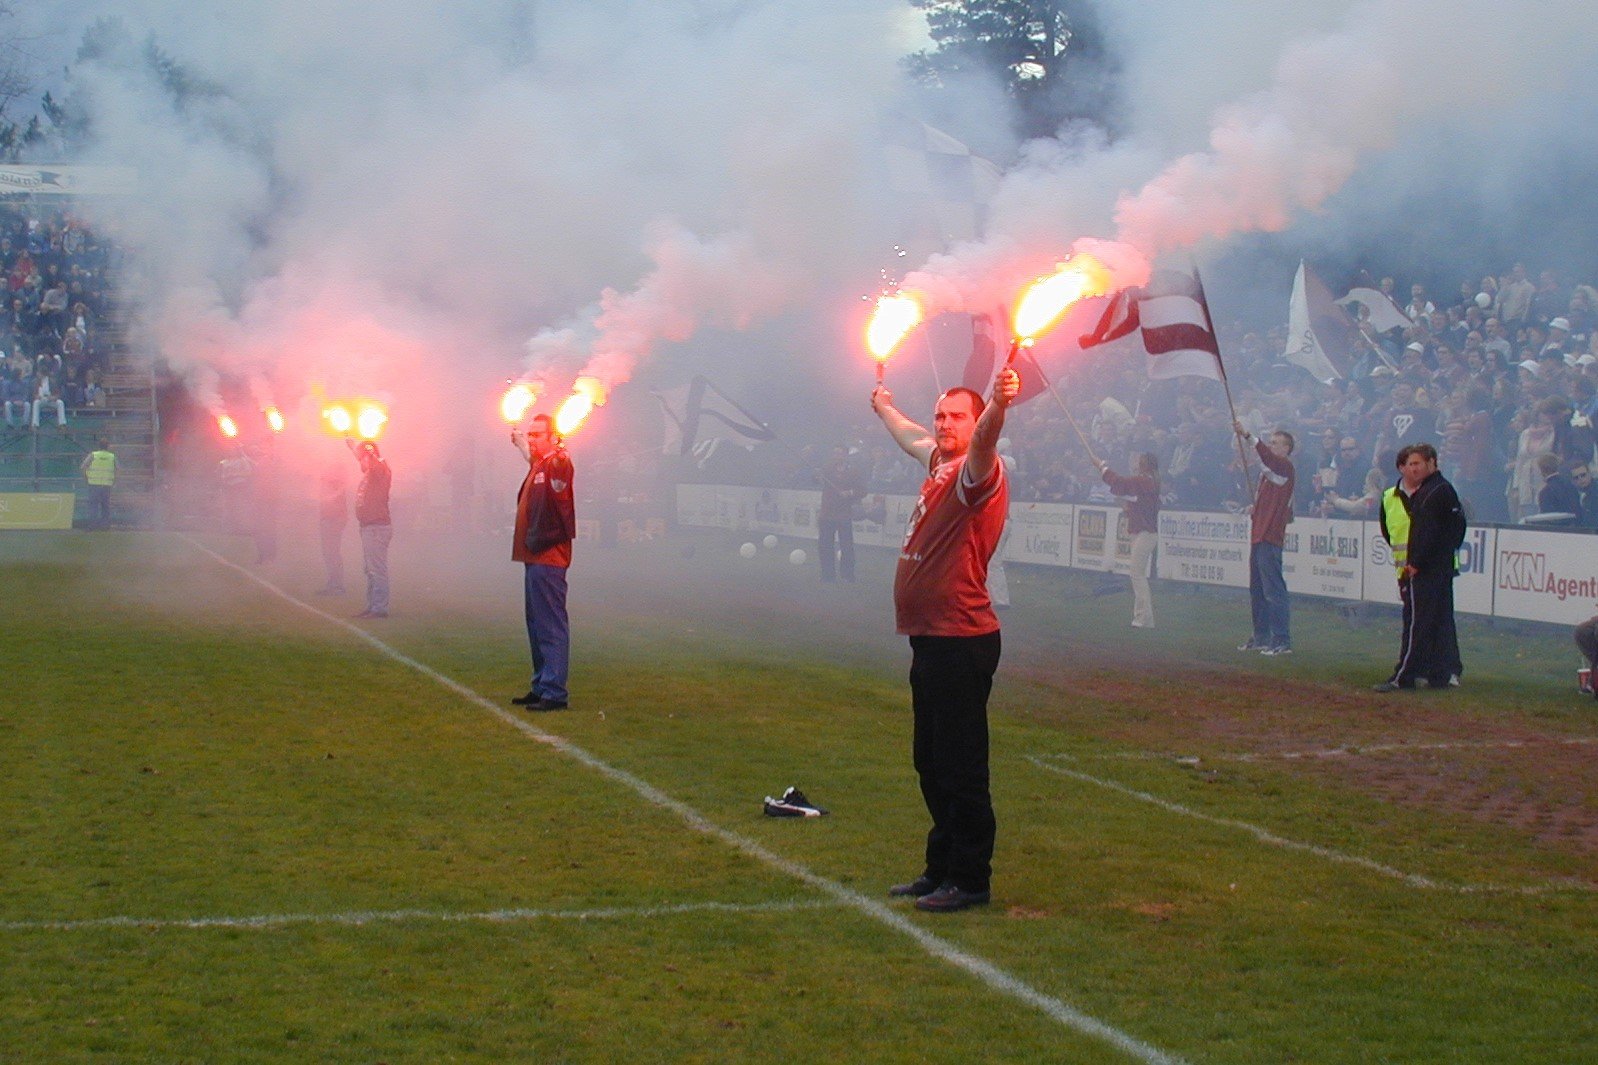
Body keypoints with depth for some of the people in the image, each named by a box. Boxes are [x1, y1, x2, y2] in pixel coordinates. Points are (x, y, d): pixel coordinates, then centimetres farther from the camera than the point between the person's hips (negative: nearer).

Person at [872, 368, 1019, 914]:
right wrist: (884, 408, 58)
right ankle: (942, 868, 26)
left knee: (960, 766, -6)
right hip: (929, 638, 10)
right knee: (931, 763, 16)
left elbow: (984, 440, -34)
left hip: (962, 639, -10)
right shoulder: (938, 463, 16)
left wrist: (999, 404, -55)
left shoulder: (978, 473, -10)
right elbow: (910, 437, 39)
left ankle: (970, 879, 1)